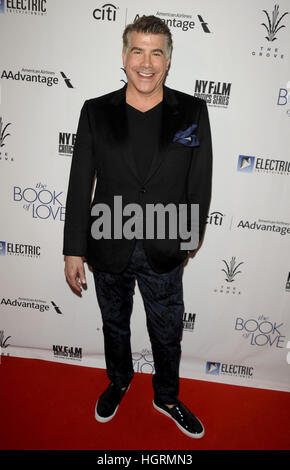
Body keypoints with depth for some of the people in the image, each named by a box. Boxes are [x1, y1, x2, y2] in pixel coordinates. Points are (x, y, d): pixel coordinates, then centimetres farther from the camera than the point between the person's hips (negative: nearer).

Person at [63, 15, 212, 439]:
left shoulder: (192, 111, -5)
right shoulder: (96, 111, -4)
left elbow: (200, 184, -1)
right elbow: (80, 186, -4)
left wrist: (190, 240, 2)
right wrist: (74, 251, -5)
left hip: (164, 252, 0)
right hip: (109, 249, 1)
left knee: (167, 332, 18)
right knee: (114, 325, 23)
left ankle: (167, 397, 48)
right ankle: (118, 381, 54)